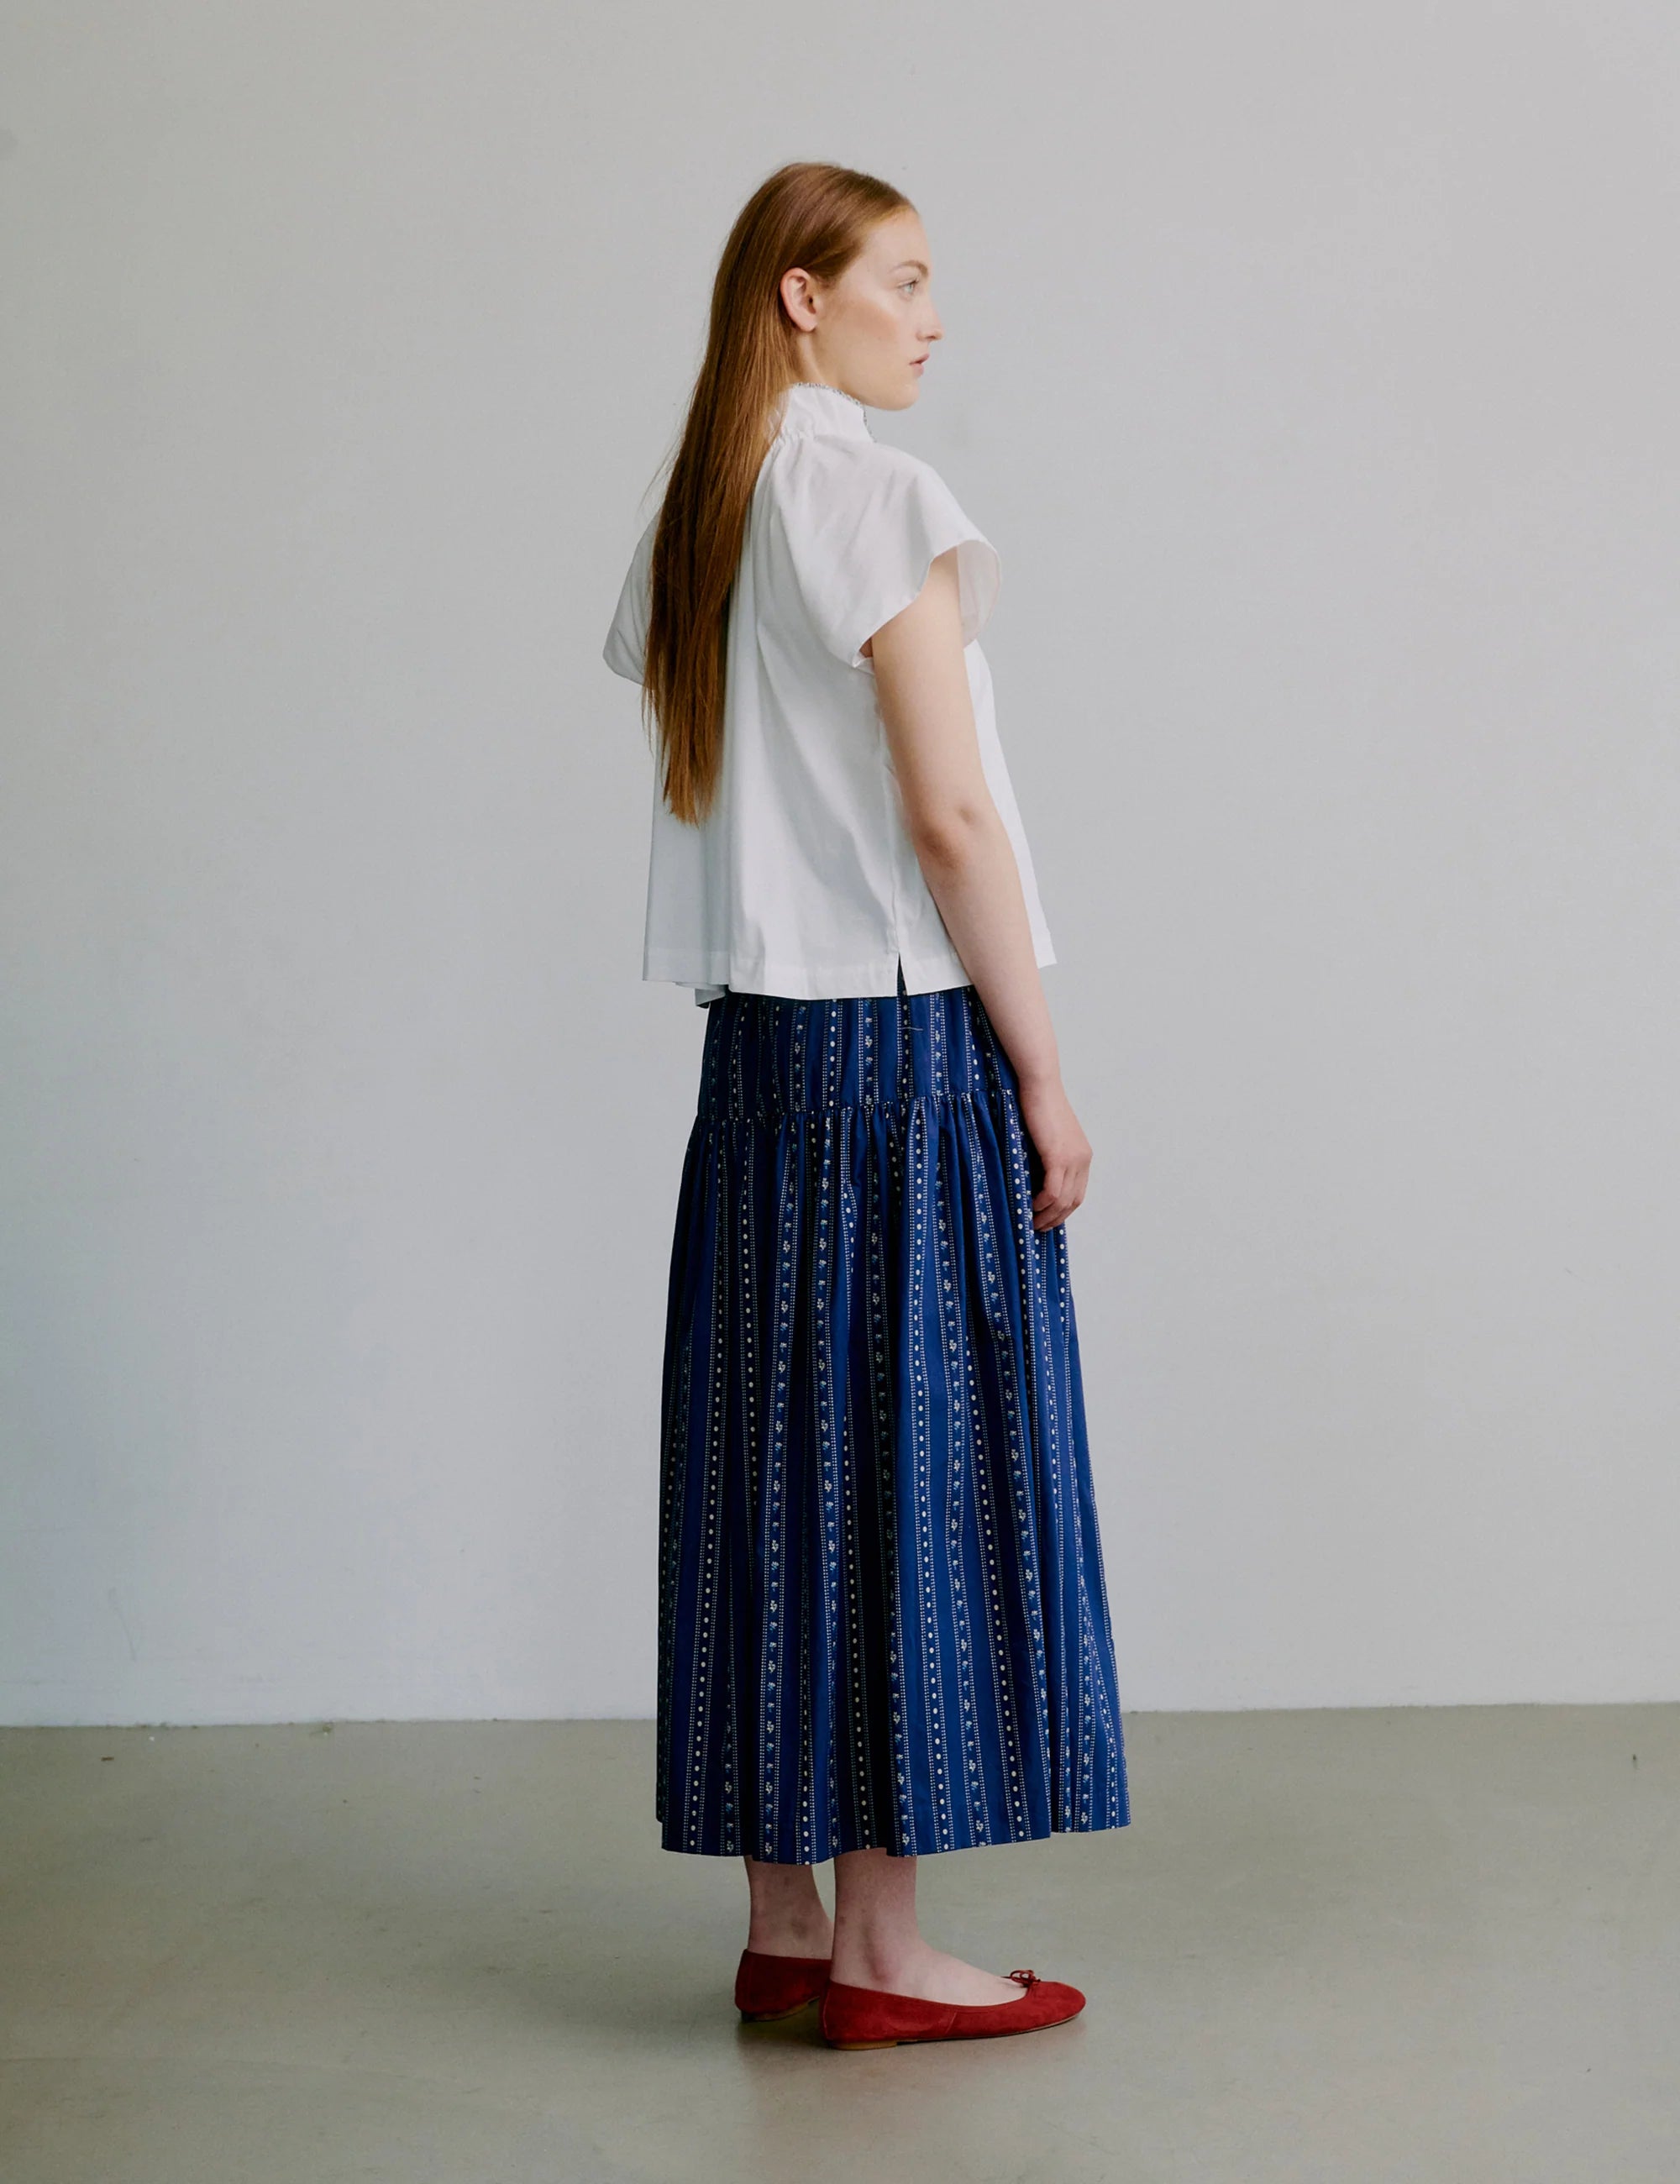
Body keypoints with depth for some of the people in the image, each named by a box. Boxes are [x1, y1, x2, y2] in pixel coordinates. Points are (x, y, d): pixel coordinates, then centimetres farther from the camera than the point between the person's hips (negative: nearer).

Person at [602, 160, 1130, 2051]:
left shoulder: (691, 520, 14)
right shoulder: (878, 497, -11)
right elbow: (950, 814, -15)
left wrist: (803, 1016, 17)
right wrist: (1044, 1070, -10)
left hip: (757, 1042, 8)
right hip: (906, 1036, -8)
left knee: (784, 1467, 9)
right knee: (912, 1466, -2)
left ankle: (784, 1926, 16)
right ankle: (884, 1951, 5)